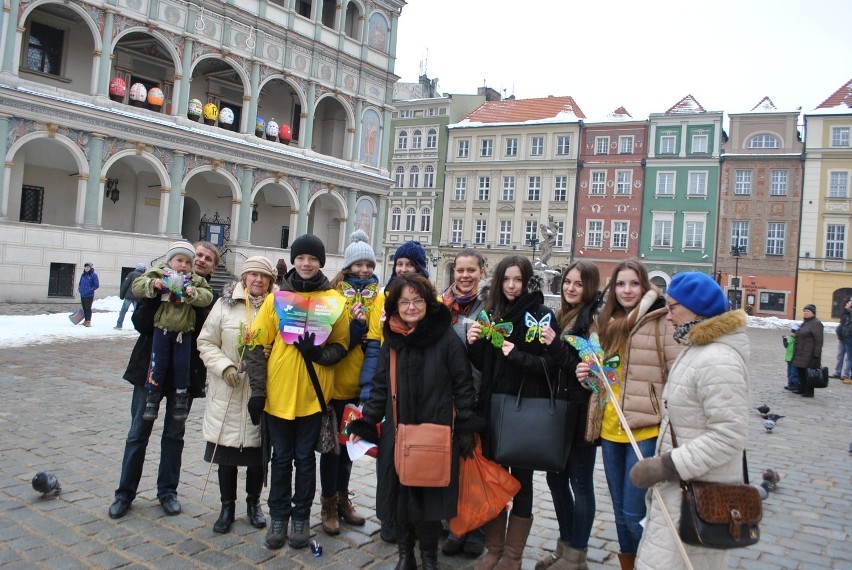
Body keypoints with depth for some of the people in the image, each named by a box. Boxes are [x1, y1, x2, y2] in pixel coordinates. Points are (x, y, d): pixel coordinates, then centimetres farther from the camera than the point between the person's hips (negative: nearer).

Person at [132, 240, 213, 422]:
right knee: (158, 364, 4)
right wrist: (152, 284, -22)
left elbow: (207, 297, -4)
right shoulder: (159, 273, 0)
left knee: (182, 366, 5)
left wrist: (195, 294, -22)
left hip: (183, 332, 1)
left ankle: (181, 401, 18)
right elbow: (137, 286, -3)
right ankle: (152, 400, 16)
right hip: (162, 330, -1)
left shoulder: (196, 280, 3)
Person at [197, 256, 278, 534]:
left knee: (257, 449, 9)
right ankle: (227, 506, 26)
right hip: (227, 390, 0)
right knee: (226, 450, 8)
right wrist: (224, 366, -12)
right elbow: (206, 342, 2)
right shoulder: (225, 304, 0)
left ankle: (254, 502, 30)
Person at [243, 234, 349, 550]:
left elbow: (341, 345, 3)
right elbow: (257, 346, 0)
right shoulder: (276, 298, 1)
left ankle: (301, 516, 25)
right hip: (278, 393, 1)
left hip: (312, 394, -1)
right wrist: (257, 390, -6)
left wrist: (319, 353, -18)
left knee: (305, 457, 10)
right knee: (281, 458, 12)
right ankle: (279, 516, 27)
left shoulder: (334, 300, 0)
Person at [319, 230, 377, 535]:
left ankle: (342, 499, 31)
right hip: (335, 381, -4)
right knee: (332, 444, 5)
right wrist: (357, 324, -27)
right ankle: (329, 505, 19)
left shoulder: (378, 297, 5)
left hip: (359, 383, 4)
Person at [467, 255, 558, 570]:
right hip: (492, 407, 4)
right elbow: (483, 365, 10)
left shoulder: (542, 315, -5)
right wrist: (474, 343, -8)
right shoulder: (491, 313, 9)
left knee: (521, 479, 8)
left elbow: (551, 365, -10)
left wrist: (517, 356, -22)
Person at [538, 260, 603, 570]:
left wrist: (556, 345, -24)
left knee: (580, 483, 4)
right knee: (556, 477, 15)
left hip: (583, 412, -8)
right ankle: (564, 545, 31)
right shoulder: (563, 315, 11)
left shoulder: (595, 319, -13)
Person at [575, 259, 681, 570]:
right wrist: (586, 374, 1)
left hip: (645, 430, -6)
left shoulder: (661, 321, -7)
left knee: (634, 514, -3)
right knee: (620, 511, 17)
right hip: (610, 428, 6)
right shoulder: (605, 323, 12)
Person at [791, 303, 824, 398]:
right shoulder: (805, 322, 17)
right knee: (800, 371, 13)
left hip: (809, 354, -9)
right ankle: (803, 389, 23)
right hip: (801, 353, 9)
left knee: (809, 372, -3)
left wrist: (816, 354, -20)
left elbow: (818, 341, -17)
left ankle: (809, 391, 5)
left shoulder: (816, 323, -12)